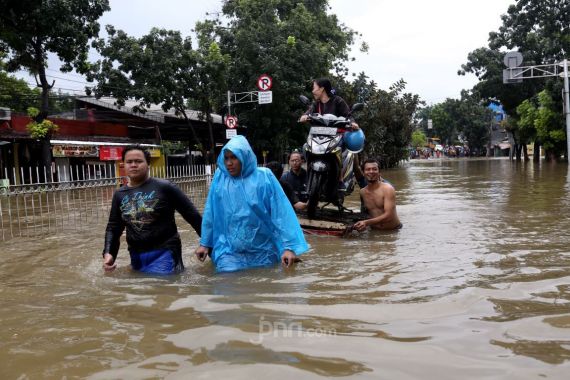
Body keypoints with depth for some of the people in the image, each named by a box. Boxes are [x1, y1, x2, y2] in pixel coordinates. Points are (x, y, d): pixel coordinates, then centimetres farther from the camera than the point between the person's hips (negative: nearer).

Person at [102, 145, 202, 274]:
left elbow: (192, 215, -4)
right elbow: (113, 227, 12)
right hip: (136, 257, 5)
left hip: (164, 253, -5)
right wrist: (108, 253, -5)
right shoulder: (119, 195, 7)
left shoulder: (164, 187, -7)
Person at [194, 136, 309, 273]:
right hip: (228, 254, 1)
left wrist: (288, 246, -14)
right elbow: (210, 213, 8)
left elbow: (281, 214, -9)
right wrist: (205, 243, 12)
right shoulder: (220, 177, 0)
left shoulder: (264, 177, -6)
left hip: (263, 254, 0)